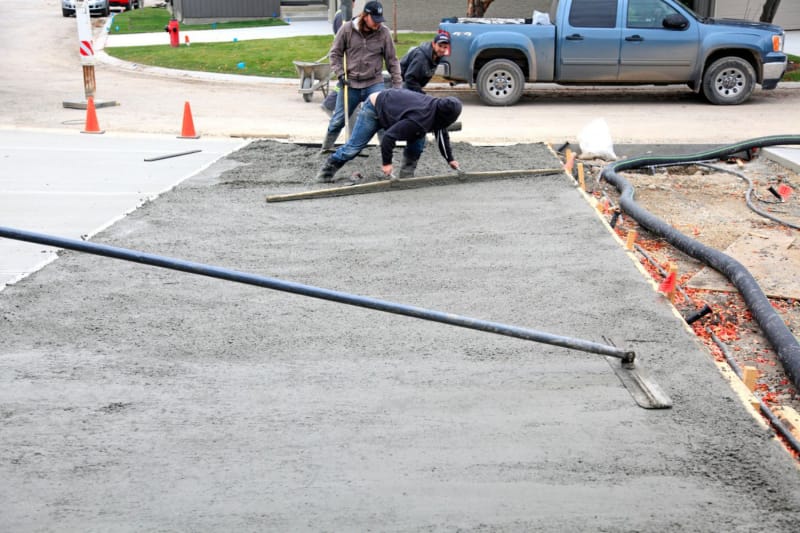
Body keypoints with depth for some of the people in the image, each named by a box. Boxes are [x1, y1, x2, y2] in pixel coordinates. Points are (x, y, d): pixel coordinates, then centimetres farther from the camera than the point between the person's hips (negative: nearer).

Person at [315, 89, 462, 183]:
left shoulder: (437, 106, -14)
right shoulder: (418, 120, -41)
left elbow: (442, 135, 5)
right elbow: (389, 137, -38)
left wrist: (450, 159, 7)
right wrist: (386, 162, -27)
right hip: (374, 108, -8)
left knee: (418, 139, -6)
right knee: (354, 146, -4)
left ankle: (407, 174, 1)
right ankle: (327, 170, 12)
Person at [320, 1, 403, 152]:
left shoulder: (384, 32, -6)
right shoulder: (347, 29, -7)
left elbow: (392, 60, 0)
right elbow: (335, 53, 3)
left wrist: (397, 83, -2)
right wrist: (340, 74, -7)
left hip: (374, 84, 0)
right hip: (350, 84, 0)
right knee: (338, 120, 10)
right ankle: (326, 148, 30)